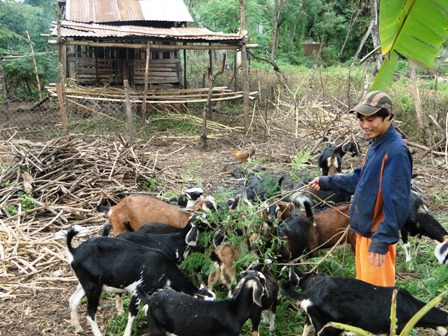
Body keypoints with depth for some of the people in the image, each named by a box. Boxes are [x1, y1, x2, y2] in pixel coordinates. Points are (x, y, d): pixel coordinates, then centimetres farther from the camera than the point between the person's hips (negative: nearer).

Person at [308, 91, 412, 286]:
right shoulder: (375, 144, 7)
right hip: (365, 228, 9)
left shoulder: (396, 151, -23)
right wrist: (327, 182, 10)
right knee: (364, 285, 23)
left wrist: (382, 239, -26)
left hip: (377, 235, -9)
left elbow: (397, 202, -26)